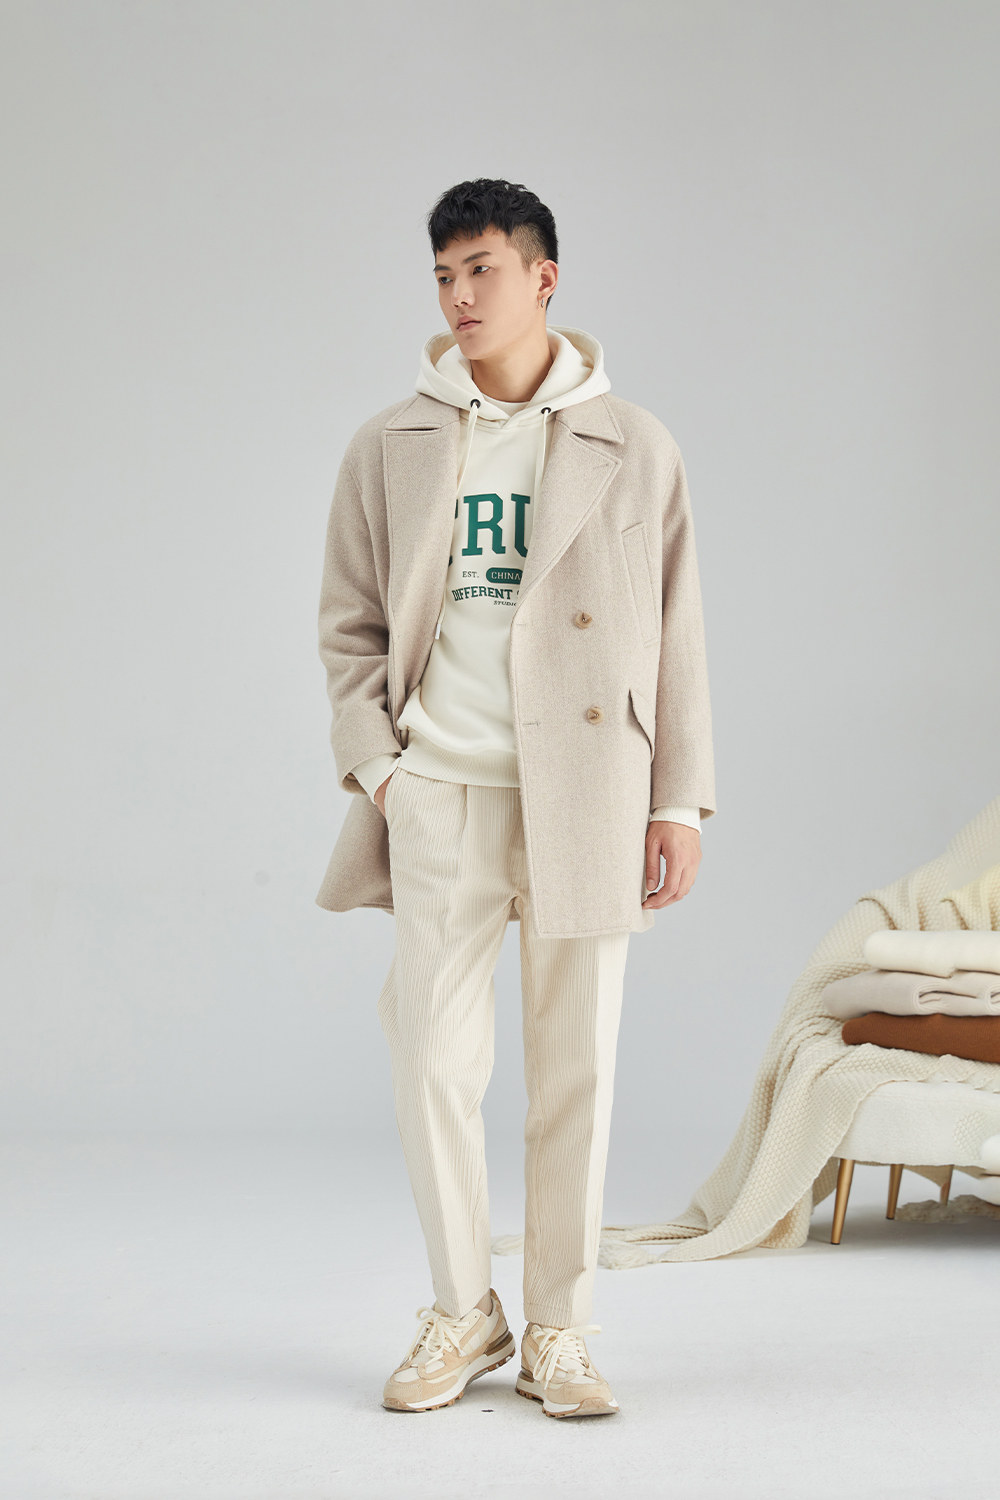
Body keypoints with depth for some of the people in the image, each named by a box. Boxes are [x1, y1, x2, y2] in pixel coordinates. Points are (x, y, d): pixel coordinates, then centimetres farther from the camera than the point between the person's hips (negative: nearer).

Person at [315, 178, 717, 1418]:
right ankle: (462, 1313, 15)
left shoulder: (634, 449, 5)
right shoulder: (389, 448, 8)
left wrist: (679, 801, 0)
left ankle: (558, 1331, 15)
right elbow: (349, 625, 11)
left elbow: (674, 637, 5)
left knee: (575, 1067, 3)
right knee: (433, 1057, -2)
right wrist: (375, 765, -2)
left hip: (586, 790, -1)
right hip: (441, 791, 1)